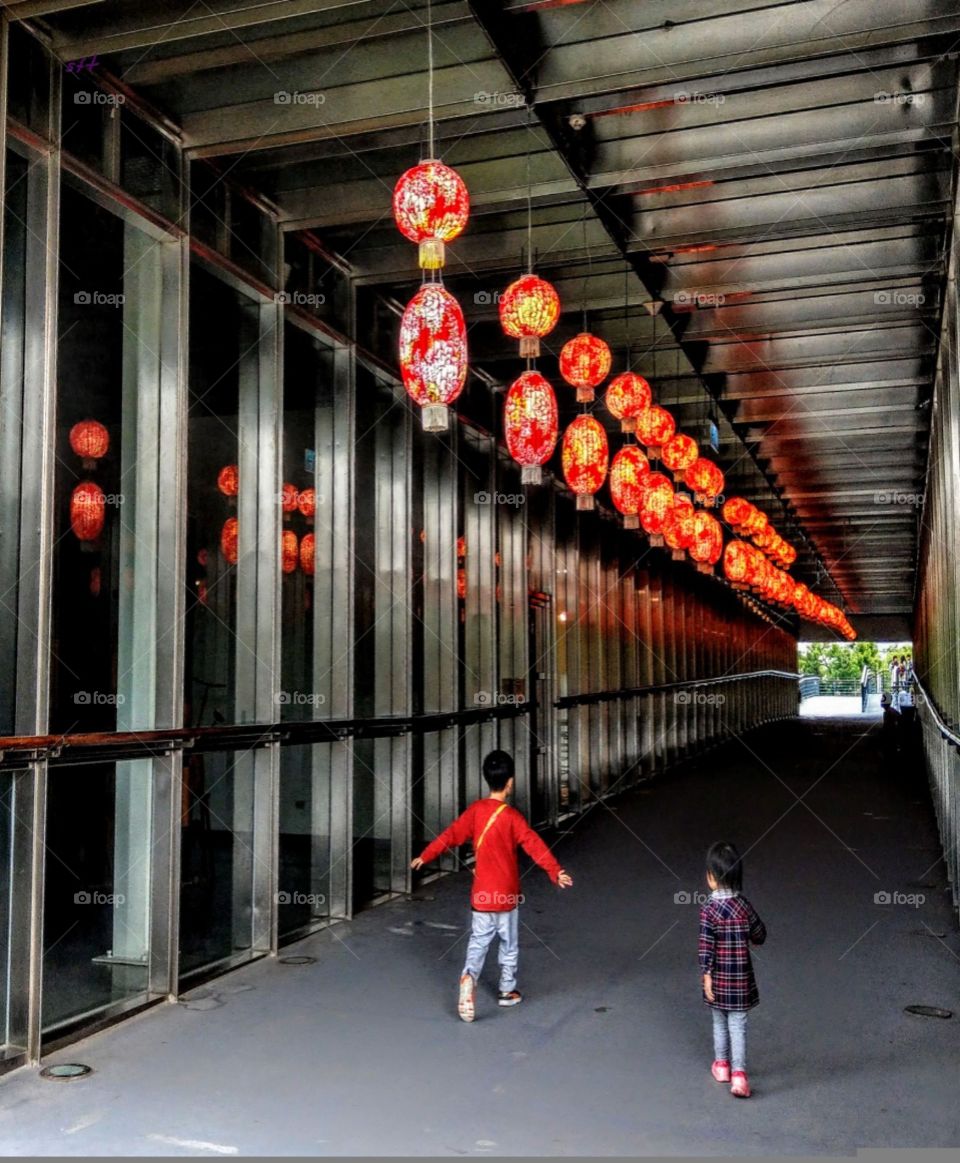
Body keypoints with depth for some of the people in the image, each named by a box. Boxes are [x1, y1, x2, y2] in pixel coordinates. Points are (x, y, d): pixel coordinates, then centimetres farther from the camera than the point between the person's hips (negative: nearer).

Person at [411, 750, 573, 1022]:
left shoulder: (475, 810, -3)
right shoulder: (511, 816, -15)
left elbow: (451, 835, 2)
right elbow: (534, 844, -22)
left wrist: (424, 856, 12)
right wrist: (555, 872, -26)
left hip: (482, 893, 3)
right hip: (506, 894, -3)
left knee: (478, 941, 9)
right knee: (509, 944, 15)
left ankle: (468, 977, -16)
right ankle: (508, 991, 25)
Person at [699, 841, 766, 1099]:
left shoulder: (709, 908, -15)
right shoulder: (744, 905, -6)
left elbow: (706, 945, -17)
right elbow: (760, 936, 6)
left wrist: (706, 975, -13)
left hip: (718, 976, -1)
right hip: (741, 976, 1)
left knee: (720, 1022, 18)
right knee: (738, 1025, 4)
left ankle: (722, 1065, 33)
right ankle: (738, 1074, -5)